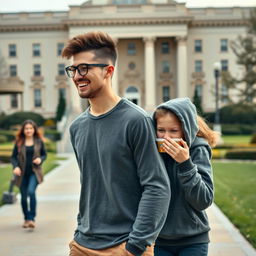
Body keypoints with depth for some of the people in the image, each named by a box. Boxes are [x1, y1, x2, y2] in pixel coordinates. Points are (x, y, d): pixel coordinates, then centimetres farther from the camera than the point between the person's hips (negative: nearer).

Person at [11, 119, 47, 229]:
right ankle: (26, 219, 28)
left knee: (31, 191, -23)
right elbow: (13, 157, 3)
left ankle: (32, 218, -19)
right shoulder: (19, 142, 1)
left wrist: (40, 159, -11)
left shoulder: (39, 141, 2)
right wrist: (15, 167, -15)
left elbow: (44, 154, 11)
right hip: (22, 173, 2)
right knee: (24, 197, 8)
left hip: (34, 172, -2)